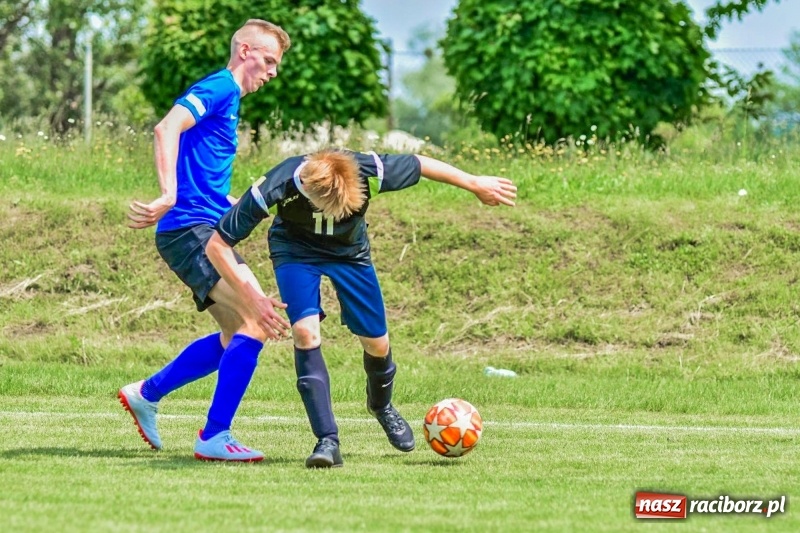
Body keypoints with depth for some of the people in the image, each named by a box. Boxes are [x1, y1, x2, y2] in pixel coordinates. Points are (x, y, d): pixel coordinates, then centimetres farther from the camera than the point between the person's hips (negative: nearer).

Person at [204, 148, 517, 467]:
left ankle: (381, 405, 39)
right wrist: (250, 298, -37)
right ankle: (328, 441, -20)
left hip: (350, 250, 2)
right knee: (305, 332, -24)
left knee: (377, 344, 5)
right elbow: (216, 246, -30)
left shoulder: (369, 172, -36)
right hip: (295, 250, -2)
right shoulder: (275, 190, -39)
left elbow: (420, 165, -15)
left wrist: (476, 184, -3)